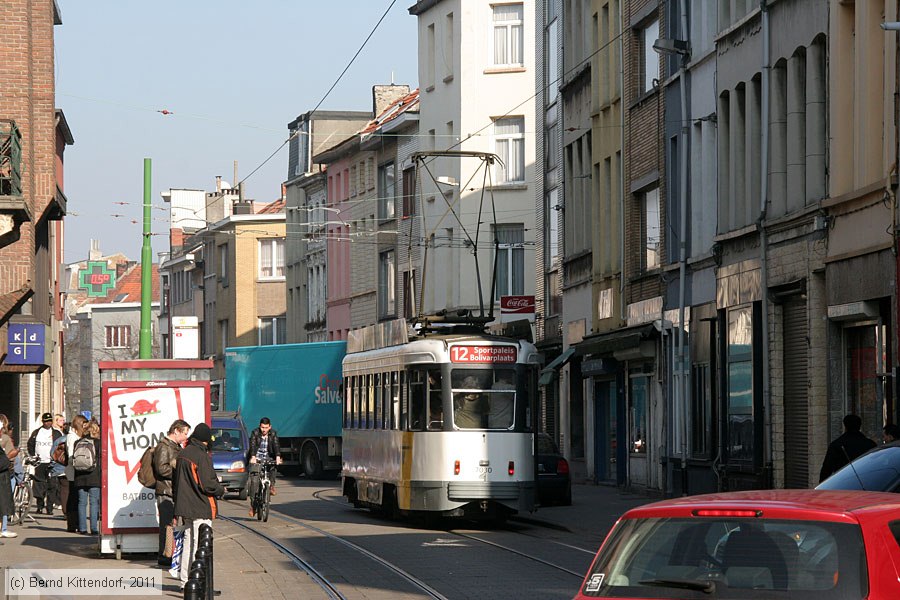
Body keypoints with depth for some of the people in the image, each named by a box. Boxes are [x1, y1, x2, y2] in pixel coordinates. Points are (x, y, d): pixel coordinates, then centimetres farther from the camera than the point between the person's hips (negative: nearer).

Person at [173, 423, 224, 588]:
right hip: (201, 508, -8)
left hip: (185, 505, 8)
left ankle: (185, 579, 21)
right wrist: (221, 489, -1)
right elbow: (207, 484, -19)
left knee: (188, 540, 16)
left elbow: (175, 481, 16)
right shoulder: (202, 456, -17)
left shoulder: (182, 454, 9)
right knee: (200, 544, -5)